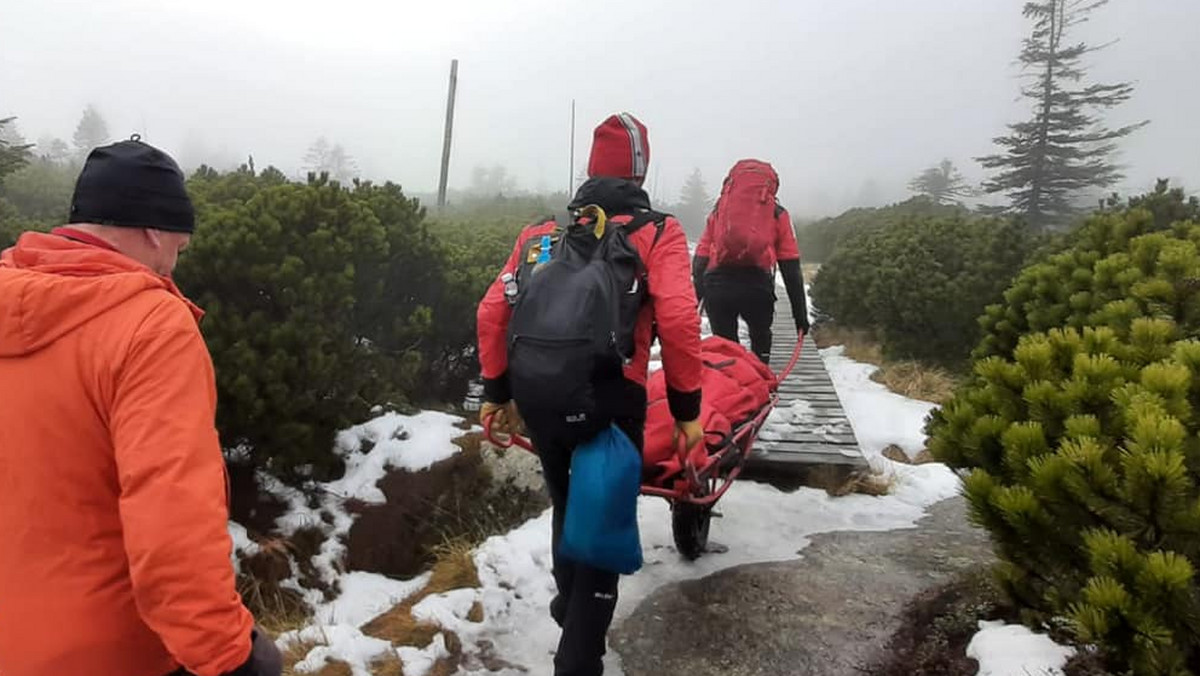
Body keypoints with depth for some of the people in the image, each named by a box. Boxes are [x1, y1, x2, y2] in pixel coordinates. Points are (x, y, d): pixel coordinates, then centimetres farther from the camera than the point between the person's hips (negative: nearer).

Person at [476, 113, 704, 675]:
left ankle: (568, 601, 52)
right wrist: (687, 406, -3)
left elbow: (493, 310, 10)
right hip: (608, 400, -5)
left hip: (536, 396, 6)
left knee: (566, 503, 29)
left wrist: (497, 391, 18)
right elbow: (678, 321, -12)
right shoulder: (657, 231, 1)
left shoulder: (542, 230, 15)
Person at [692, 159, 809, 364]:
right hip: (757, 286, -1)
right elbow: (791, 269, 13)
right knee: (760, 341, 25)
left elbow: (700, 260, 17)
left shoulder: (718, 210, 23)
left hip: (716, 285, 1)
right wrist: (800, 314, 16)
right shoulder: (778, 214, 19)